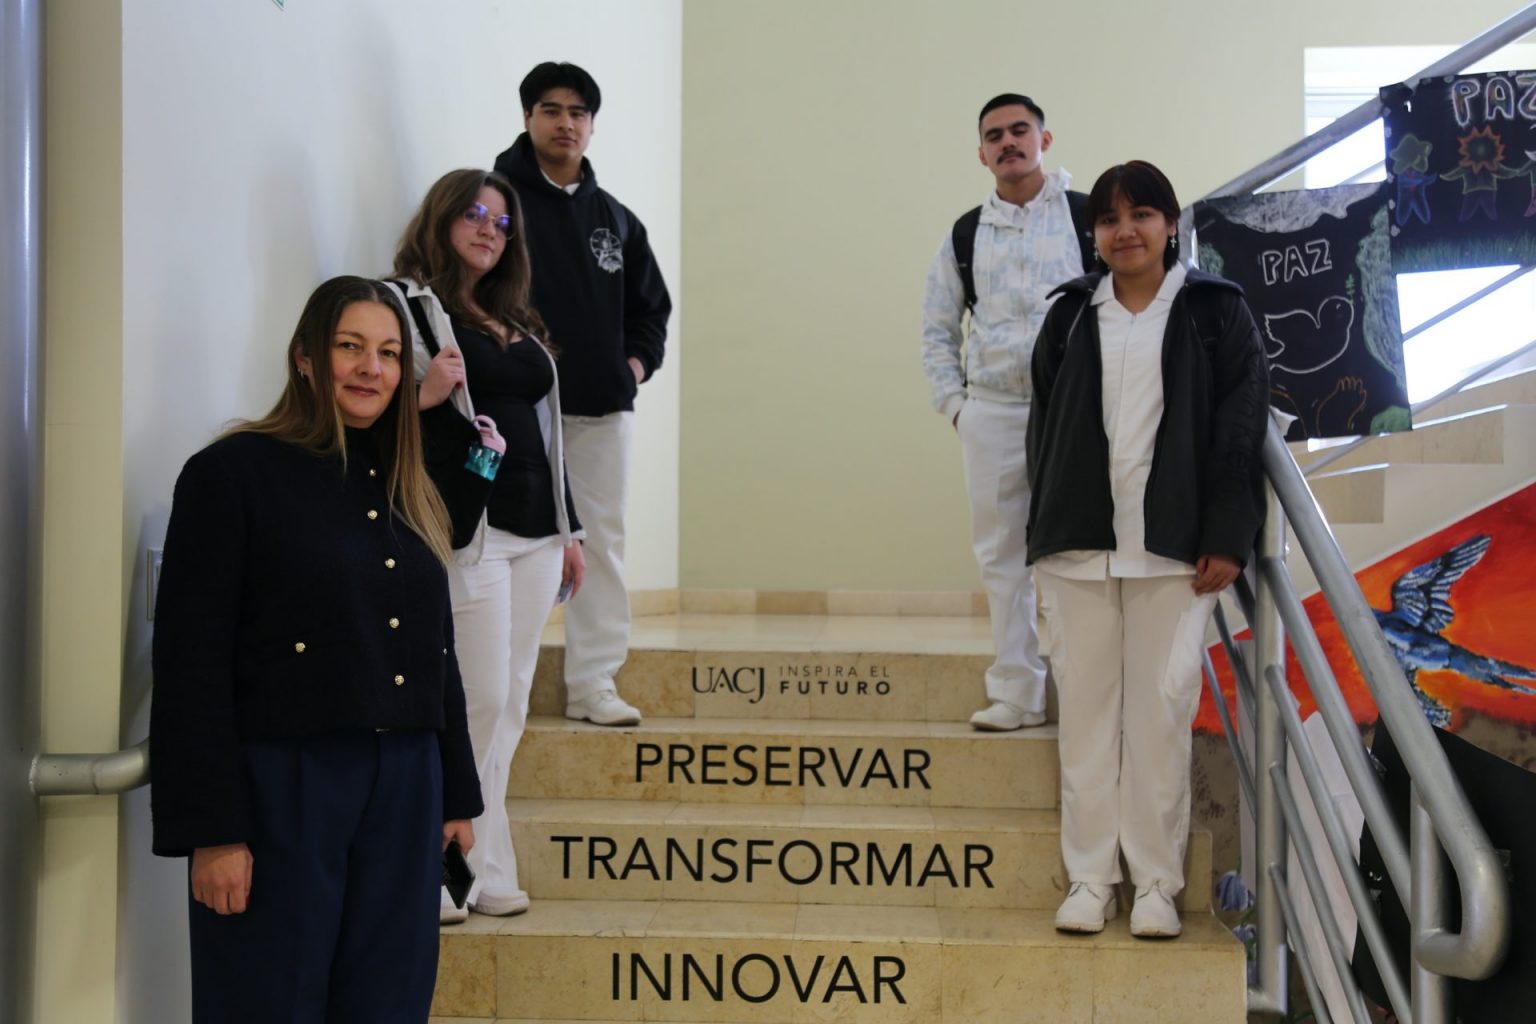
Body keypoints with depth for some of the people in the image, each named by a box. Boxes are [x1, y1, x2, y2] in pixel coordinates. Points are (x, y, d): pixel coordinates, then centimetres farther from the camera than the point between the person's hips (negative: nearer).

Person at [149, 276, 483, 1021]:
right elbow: (193, 661, -11)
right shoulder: (232, 472, -7)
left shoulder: (406, 493, 13)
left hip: (404, 786, 6)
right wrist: (210, 827, -16)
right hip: (280, 783, -6)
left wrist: (457, 795, 14)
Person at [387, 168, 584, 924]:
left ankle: (480, 870, 15)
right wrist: (425, 396, -27)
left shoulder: (515, 320, 20)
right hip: (470, 531, -7)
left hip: (533, 534, 8)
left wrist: (567, 529, 20)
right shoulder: (409, 305, -2)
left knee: (510, 707, 7)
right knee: (483, 701, -10)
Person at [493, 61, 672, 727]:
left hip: (603, 408, 5)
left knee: (602, 540, 4)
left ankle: (593, 684, 11)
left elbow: (651, 305, 24)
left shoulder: (616, 218, 16)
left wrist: (637, 362, 8)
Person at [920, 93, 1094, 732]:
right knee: (1001, 554, 6)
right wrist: (953, 402, 9)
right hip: (990, 411, 4)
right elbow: (937, 329, 19)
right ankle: (1017, 692, 14)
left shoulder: (1088, 217, 3)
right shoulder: (964, 235, 13)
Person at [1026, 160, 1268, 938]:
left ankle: (1156, 882, 9)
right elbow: (1044, 426, 11)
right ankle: (1089, 878, 12)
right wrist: (1044, 531, 5)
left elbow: (1242, 429, -1)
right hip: (1078, 543, 3)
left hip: (1172, 544, -2)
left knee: (1163, 706, -1)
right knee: (1085, 706, 4)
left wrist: (1227, 538, -8)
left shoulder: (1216, 311, 4)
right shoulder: (1071, 315, 12)